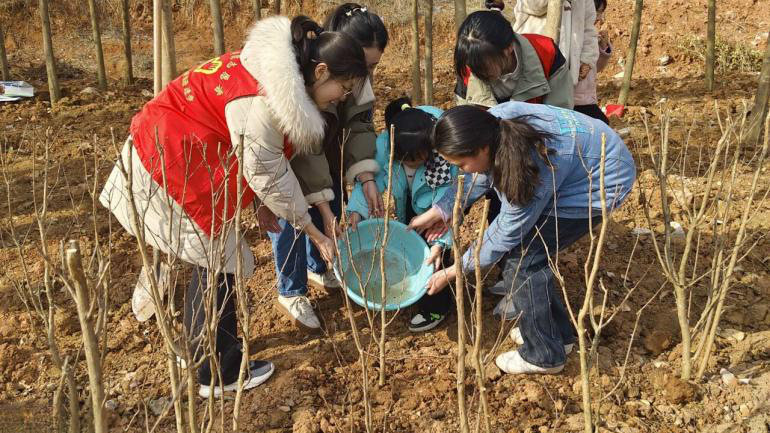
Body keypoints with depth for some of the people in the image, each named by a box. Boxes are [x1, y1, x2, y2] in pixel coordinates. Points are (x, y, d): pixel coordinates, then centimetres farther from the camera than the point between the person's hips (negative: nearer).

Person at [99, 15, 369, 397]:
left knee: (210, 260, 17)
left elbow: (262, 156, 10)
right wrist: (314, 233, -11)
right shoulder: (261, 100, -28)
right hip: (171, 165, -10)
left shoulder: (282, 70, 2)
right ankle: (218, 375, 12)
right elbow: (268, 172, -21)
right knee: (218, 265, -1)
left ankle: (200, 351, 34)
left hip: (178, 156, 10)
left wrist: (262, 203, 11)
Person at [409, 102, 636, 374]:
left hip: (603, 183, -8)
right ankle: (558, 332, 26)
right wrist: (437, 212, 1)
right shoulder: (495, 121, -18)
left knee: (522, 258, -10)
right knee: (519, 247, 7)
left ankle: (543, 355, 7)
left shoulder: (528, 167, -36)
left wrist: (453, 272, -10)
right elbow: (480, 176, 3)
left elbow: (507, 233, -20)